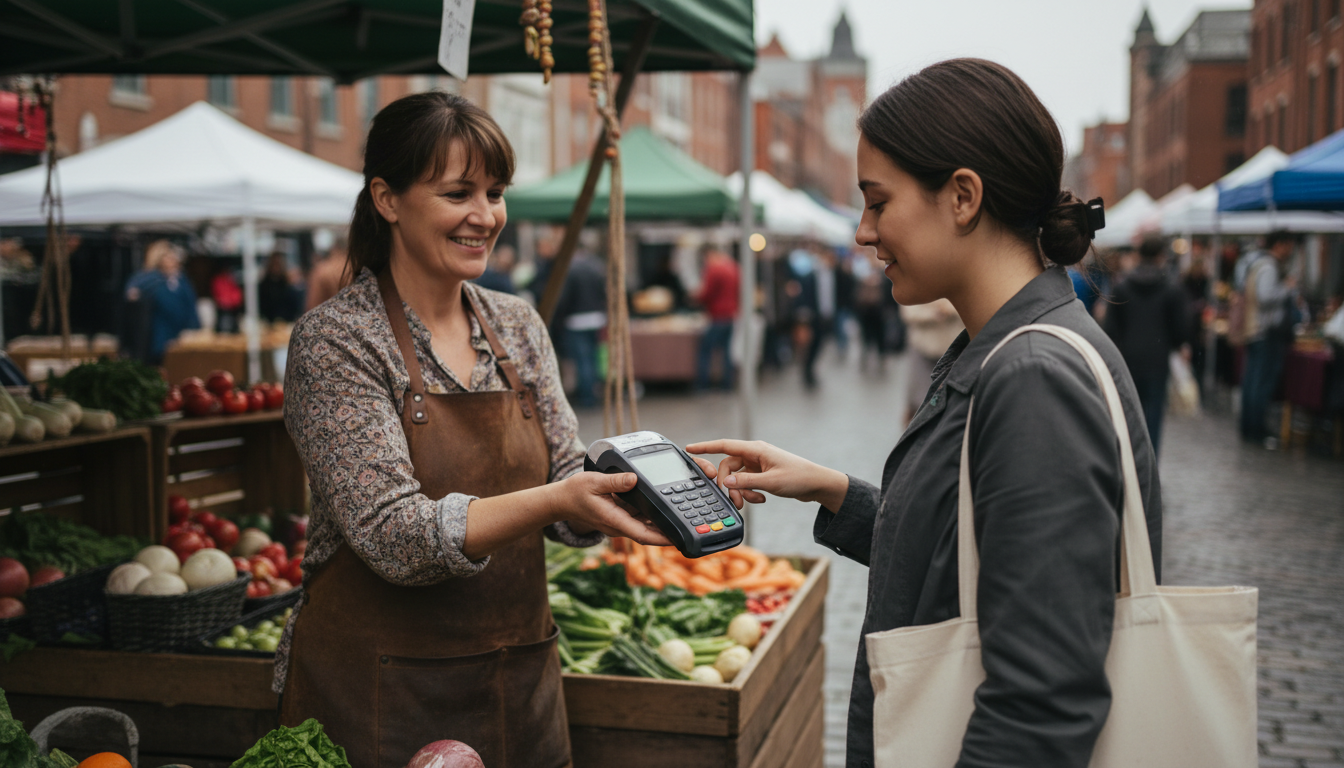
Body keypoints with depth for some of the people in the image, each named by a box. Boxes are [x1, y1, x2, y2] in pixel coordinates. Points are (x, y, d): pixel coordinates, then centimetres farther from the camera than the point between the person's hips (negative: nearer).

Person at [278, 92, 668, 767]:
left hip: (520, 685, 6)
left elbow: (566, 485, 3)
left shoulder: (517, 326, 5)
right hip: (380, 694, -5)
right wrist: (553, 500, -33)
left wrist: (637, 489, -18)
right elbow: (393, 535, -21)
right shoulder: (335, 341, -13)